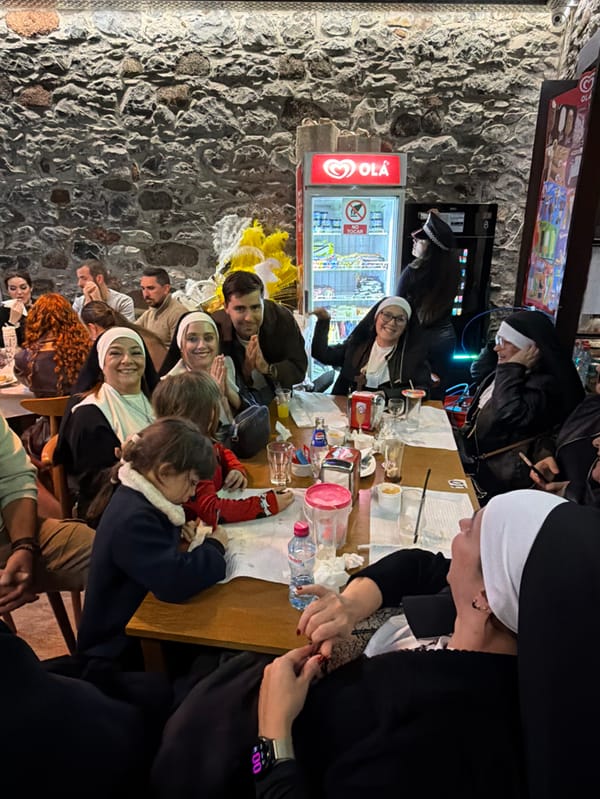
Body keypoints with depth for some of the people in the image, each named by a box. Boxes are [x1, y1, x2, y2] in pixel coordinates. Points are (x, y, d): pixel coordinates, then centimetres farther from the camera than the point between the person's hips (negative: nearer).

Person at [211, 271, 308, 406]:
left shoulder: (283, 318, -13)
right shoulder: (215, 328, -16)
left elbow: (299, 370, -12)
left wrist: (268, 368, -29)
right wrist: (245, 369, -30)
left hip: (278, 396, 4)